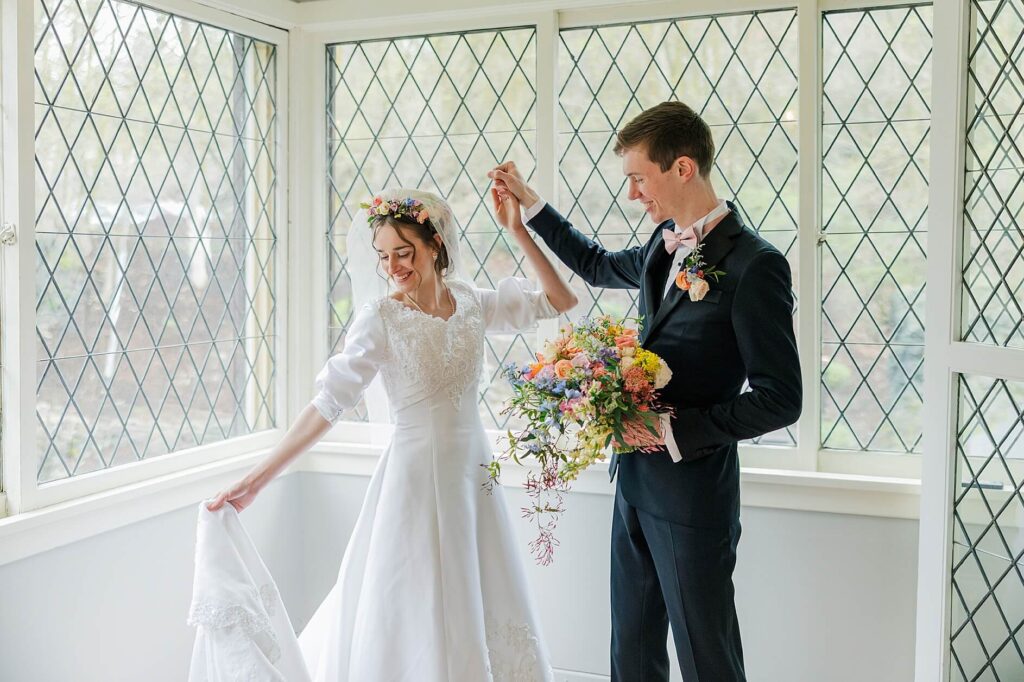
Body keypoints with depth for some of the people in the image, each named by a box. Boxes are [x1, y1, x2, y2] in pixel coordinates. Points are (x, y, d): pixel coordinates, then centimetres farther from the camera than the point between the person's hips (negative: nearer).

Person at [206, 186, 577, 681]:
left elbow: (561, 301, 2)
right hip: (417, 473, -4)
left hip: (474, 470, 5)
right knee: (415, 618, 6)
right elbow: (328, 403, -15)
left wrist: (518, 232, -7)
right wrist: (258, 477, -21)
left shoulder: (471, 303, 0)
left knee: (482, 612, 16)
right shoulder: (380, 318, -12)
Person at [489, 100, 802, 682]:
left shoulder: (753, 264, -17)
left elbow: (780, 400, -18)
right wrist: (531, 203, 28)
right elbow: (600, 266, 30)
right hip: (636, 482, 8)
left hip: (691, 494, -8)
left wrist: (675, 429, -20)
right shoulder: (664, 246, 7)